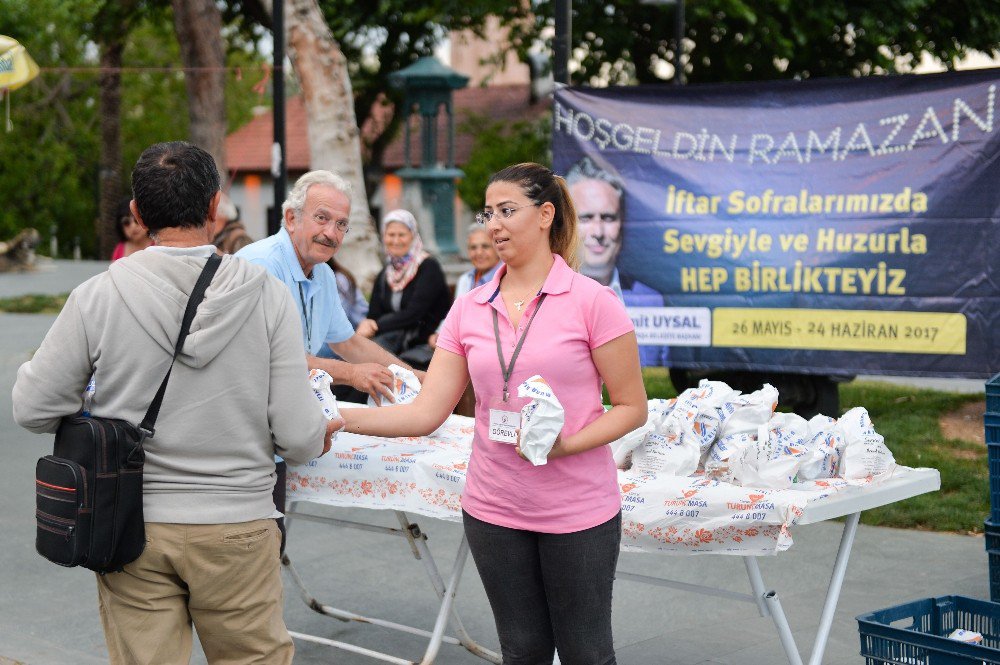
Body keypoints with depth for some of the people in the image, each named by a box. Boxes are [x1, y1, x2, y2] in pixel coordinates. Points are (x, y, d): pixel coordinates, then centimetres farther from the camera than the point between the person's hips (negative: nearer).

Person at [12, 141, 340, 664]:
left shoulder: (96, 297, -9)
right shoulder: (268, 297, -9)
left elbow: (35, 409, -3)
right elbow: (298, 438, -10)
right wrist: (323, 432, 13)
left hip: (132, 530, 0)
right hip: (237, 526, 0)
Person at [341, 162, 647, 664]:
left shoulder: (592, 302, -9)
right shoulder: (469, 309, 3)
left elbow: (632, 407, -6)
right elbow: (426, 412, -1)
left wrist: (566, 445, -22)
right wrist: (341, 417, -13)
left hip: (577, 511, -4)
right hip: (494, 510, 4)